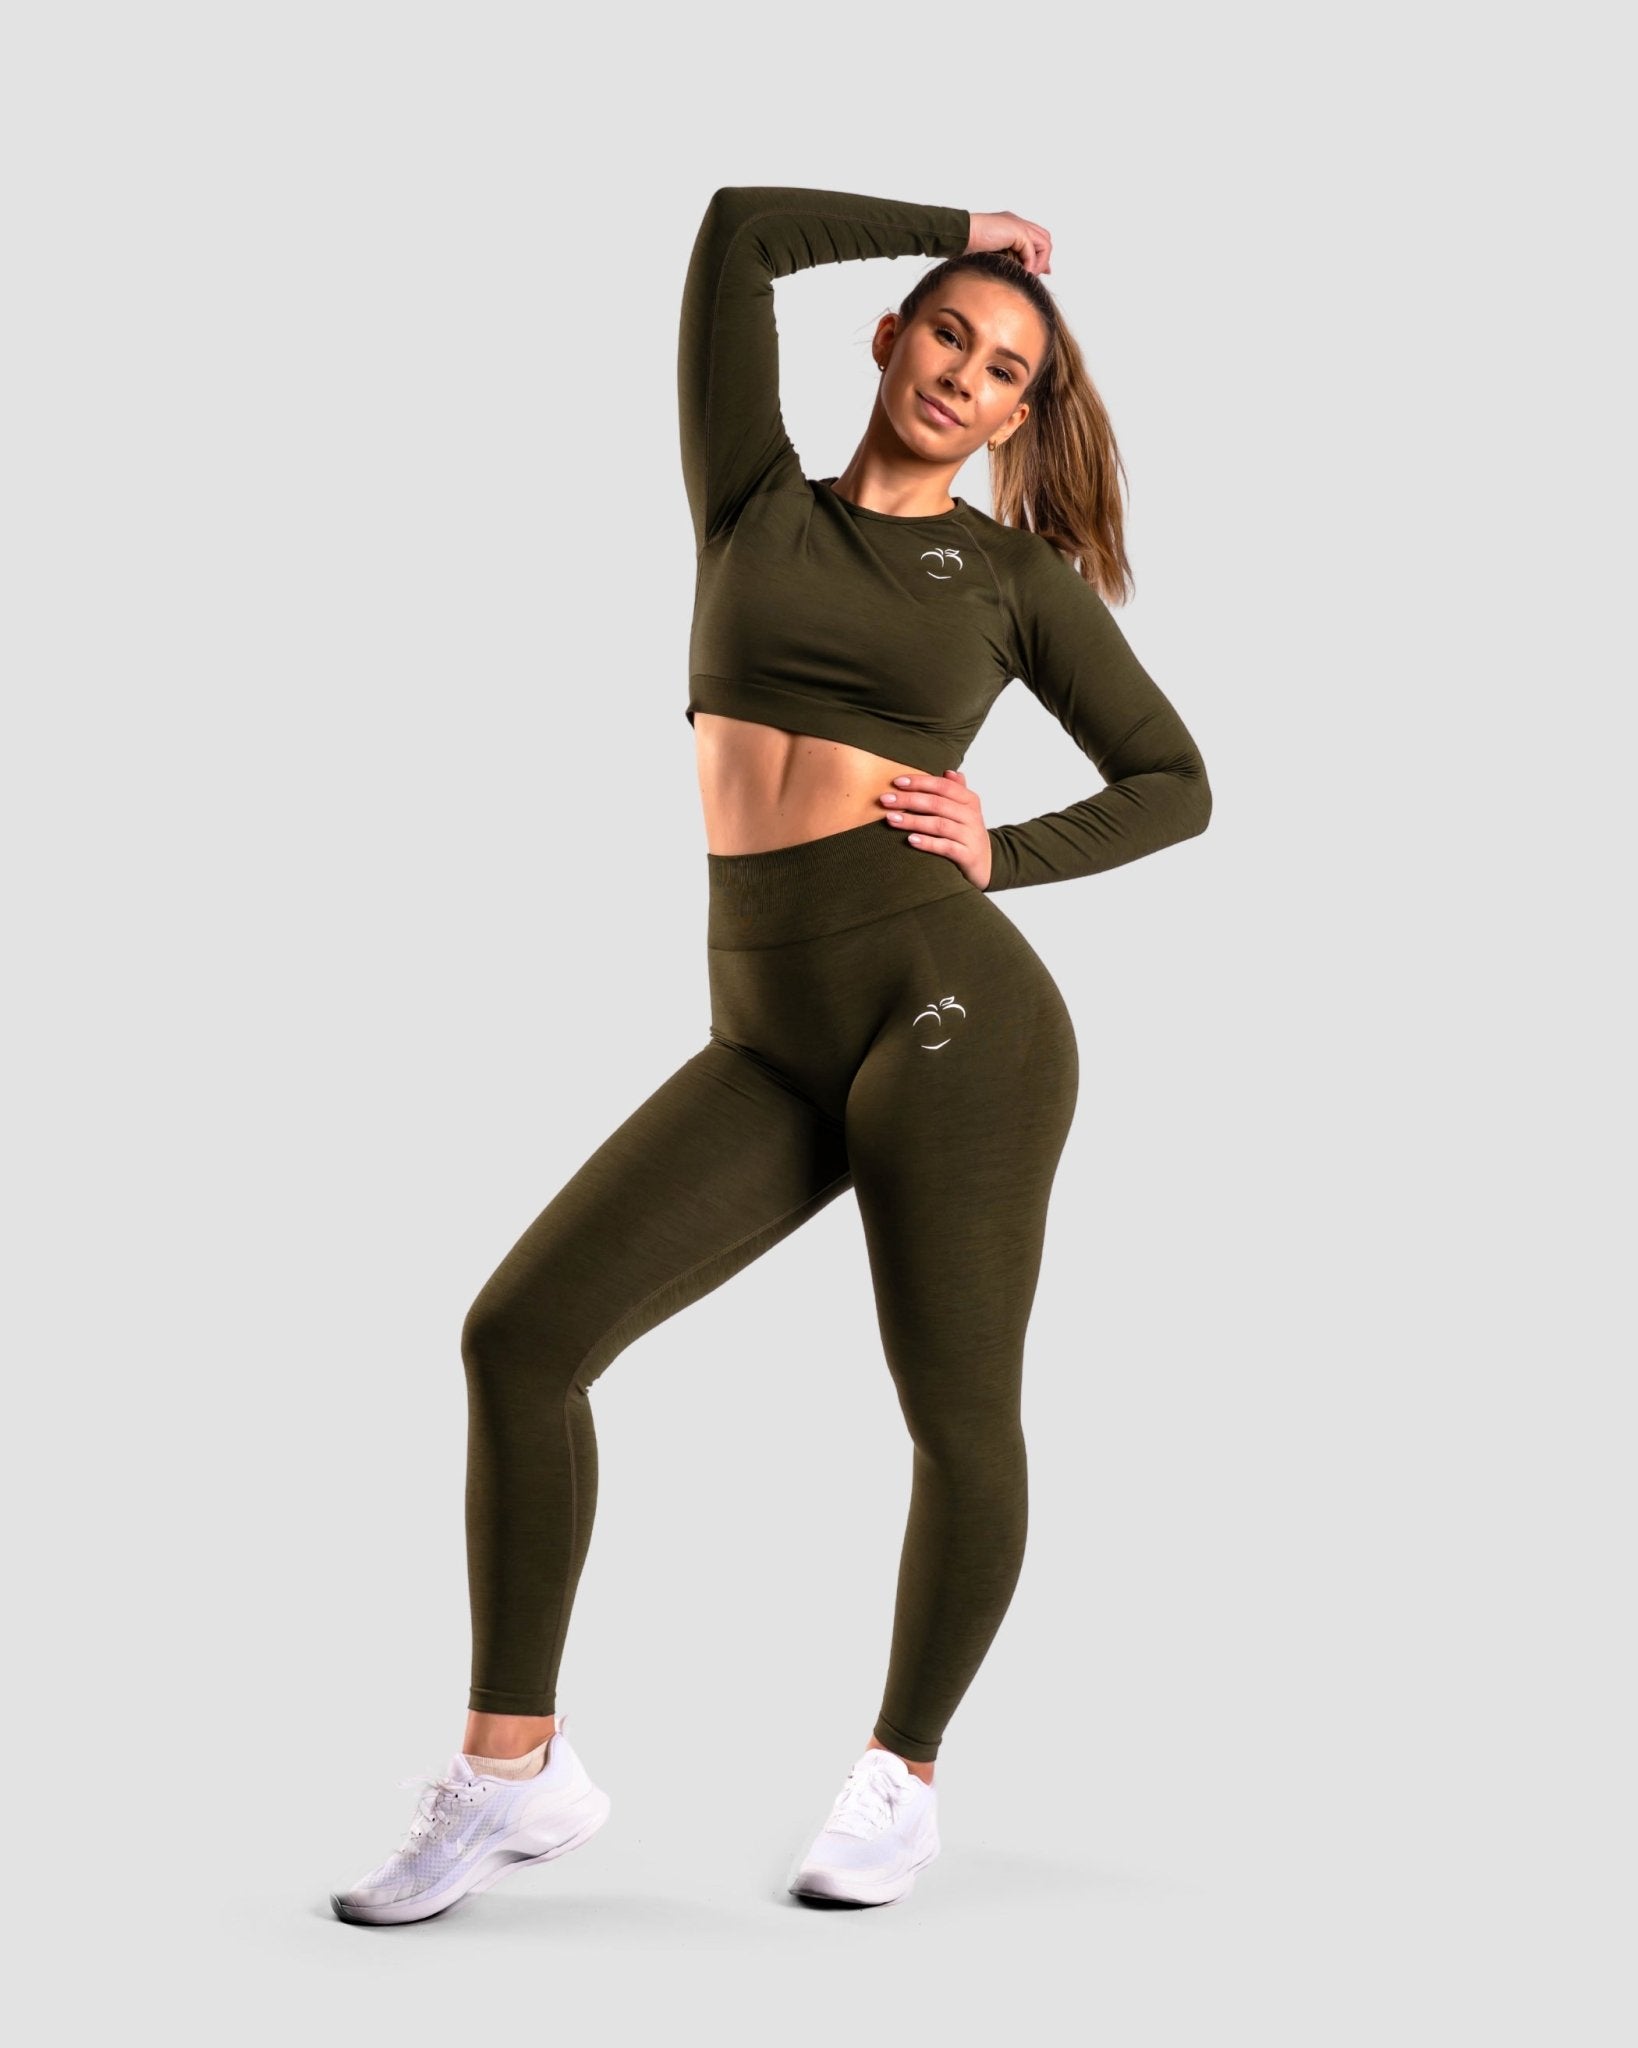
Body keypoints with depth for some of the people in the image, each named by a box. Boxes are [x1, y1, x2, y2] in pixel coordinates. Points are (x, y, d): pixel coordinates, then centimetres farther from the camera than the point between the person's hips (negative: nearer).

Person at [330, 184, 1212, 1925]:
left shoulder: (1016, 572, 11)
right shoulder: (754, 505, 15)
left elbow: (1176, 782, 14)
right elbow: (738, 228, 10)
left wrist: (1004, 852, -1)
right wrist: (956, 233, 21)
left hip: (951, 1008, -2)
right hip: (769, 1043, 3)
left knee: (959, 1418, 3)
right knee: (521, 1330, -10)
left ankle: (902, 1778, 26)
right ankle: (511, 1771, 1)